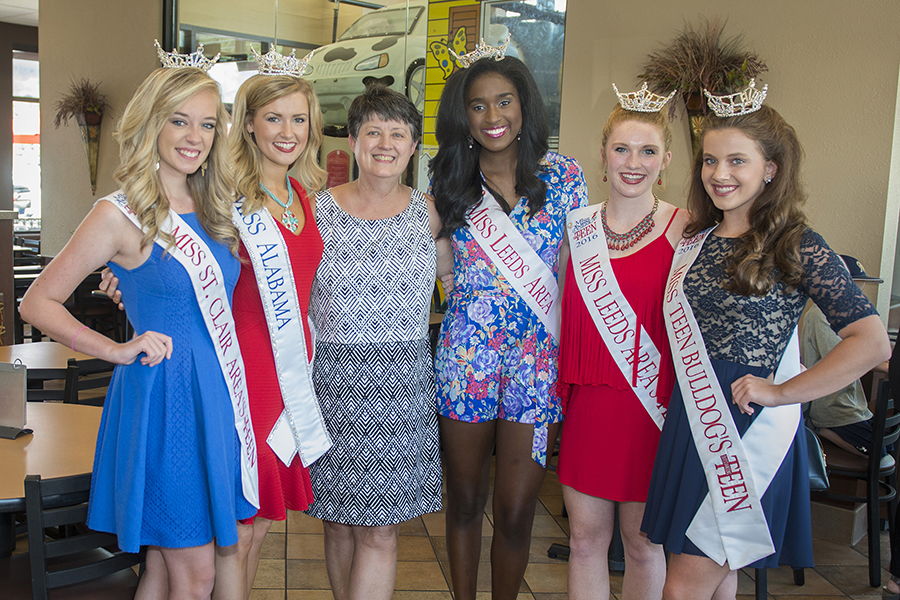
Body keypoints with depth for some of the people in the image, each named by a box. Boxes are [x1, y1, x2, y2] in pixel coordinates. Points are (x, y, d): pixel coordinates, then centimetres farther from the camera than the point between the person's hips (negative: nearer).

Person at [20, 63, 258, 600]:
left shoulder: (212, 210, 9)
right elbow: (38, 302, -6)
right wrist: (119, 350, -14)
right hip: (162, 395, -6)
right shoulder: (121, 214, -10)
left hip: (217, 392, 7)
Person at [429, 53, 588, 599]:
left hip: (539, 359, -1)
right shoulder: (453, 184, 5)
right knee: (465, 502, 13)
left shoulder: (561, 174, 1)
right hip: (466, 355, 2)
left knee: (516, 512, 3)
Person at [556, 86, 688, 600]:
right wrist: (559, 387, 8)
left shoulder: (683, 231, -6)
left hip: (650, 405, -3)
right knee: (586, 537, 12)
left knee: (642, 542, 11)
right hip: (587, 403, 3)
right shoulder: (579, 227, 6)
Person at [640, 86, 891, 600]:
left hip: (750, 433, -6)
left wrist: (779, 392, -15)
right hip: (691, 425, 6)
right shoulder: (695, 240, 8)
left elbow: (873, 342, -16)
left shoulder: (796, 245, -9)